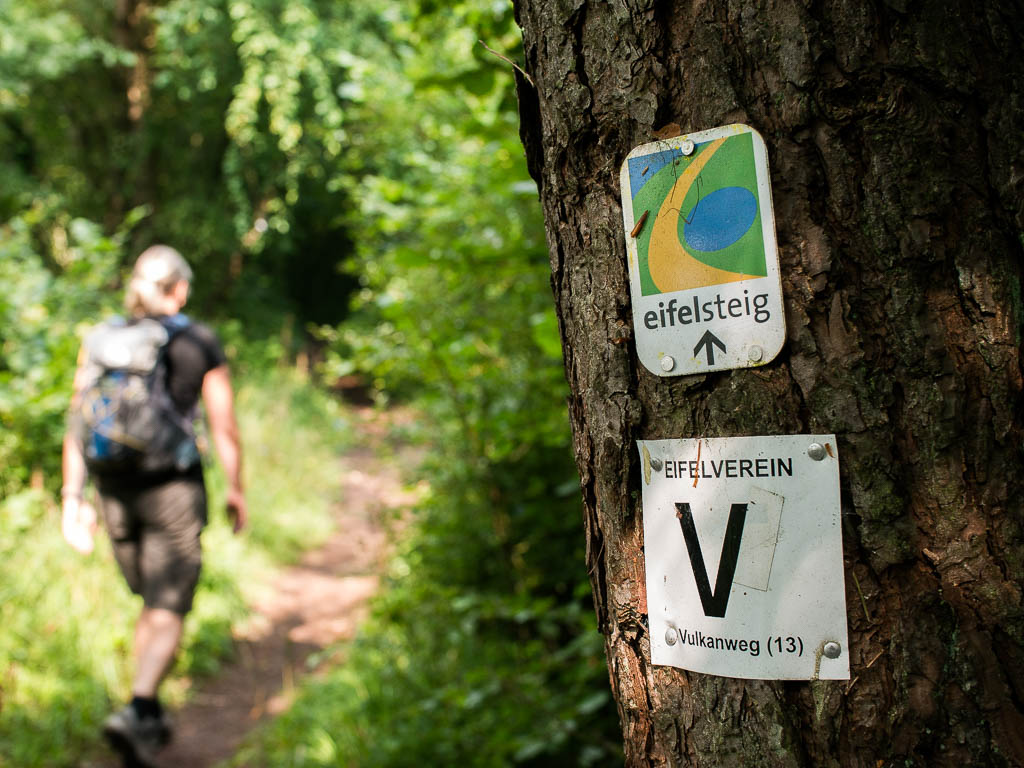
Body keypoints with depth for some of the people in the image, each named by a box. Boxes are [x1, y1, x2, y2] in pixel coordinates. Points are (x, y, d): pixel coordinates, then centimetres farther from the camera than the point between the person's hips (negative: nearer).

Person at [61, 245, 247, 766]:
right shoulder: (201, 343, -4)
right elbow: (224, 429, -3)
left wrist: (73, 499, 1)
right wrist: (236, 491, 8)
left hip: (115, 491, 4)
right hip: (174, 489, -4)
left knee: (152, 605, 21)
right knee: (169, 616, -1)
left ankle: (151, 720, 25)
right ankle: (134, 713, -23)